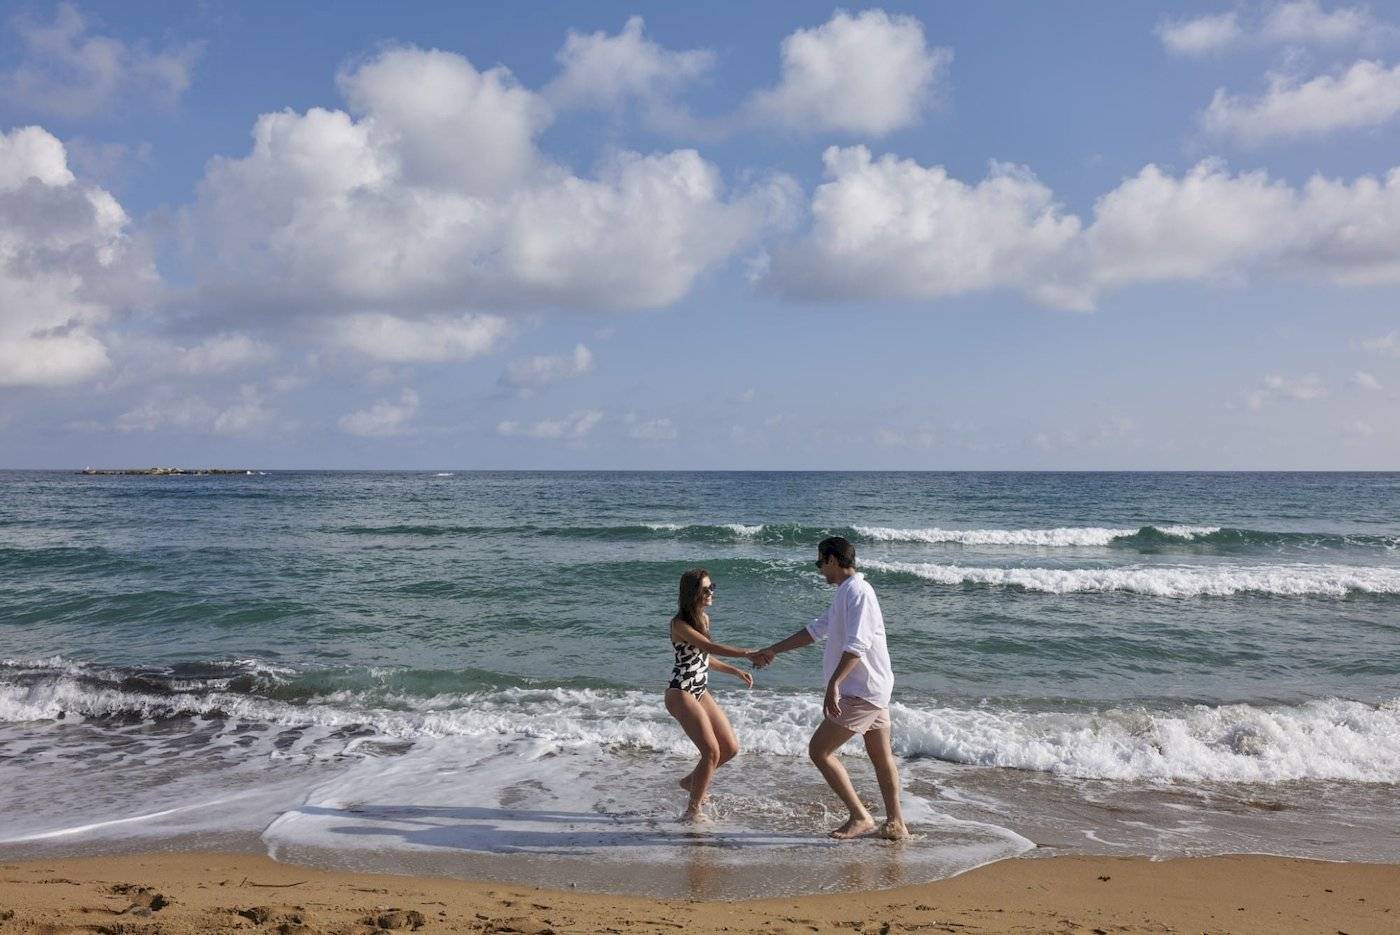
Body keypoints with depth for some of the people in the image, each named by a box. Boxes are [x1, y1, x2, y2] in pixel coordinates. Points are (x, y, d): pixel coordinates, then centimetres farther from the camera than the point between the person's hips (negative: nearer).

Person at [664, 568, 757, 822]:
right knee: (712, 751, -14)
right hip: (681, 694, -9)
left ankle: (691, 781, 31)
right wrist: (748, 654, -35)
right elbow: (710, 647, -29)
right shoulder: (680, 623, -16)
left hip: (701, 692, 9)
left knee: (730, 748, 9)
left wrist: (736, 671, 13)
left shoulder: (703, 618, 10)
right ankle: (692, 811, 0)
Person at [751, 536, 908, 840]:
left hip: (860, 692, -10)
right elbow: (817, 629, 26)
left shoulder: (857, 591, -15)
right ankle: (895, 823, 20)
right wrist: (772, 650, 30)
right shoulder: (845, 593, 17)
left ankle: (860, 817, -4)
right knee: (881, 757, 13)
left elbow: (857, 644, -27)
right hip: (874, 690, 10)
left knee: (819, 750, -7)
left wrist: (834, 684, -33)